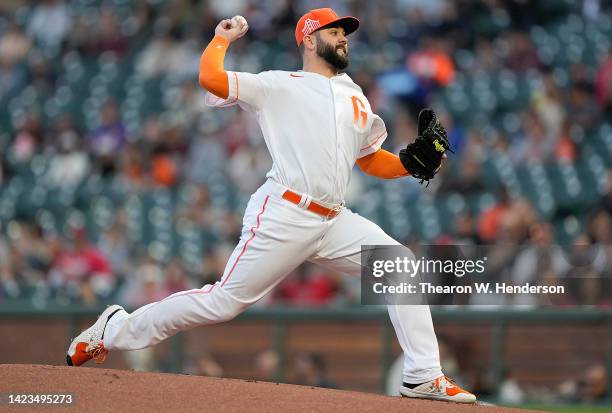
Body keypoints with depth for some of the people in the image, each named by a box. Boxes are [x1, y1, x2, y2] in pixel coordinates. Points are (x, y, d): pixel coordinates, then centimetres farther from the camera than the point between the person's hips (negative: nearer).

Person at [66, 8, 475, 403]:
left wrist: (412, 163, 9)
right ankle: (117, 328, 9)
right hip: (284, 217, -6)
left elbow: (372, 160, 27)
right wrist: (223, 37, 4)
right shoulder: (279, 86, 2)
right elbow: (210, 78, -11)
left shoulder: (356, 99, 21)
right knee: (224, 301, -7)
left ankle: (423, 376, -7)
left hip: (334, 222, 6)